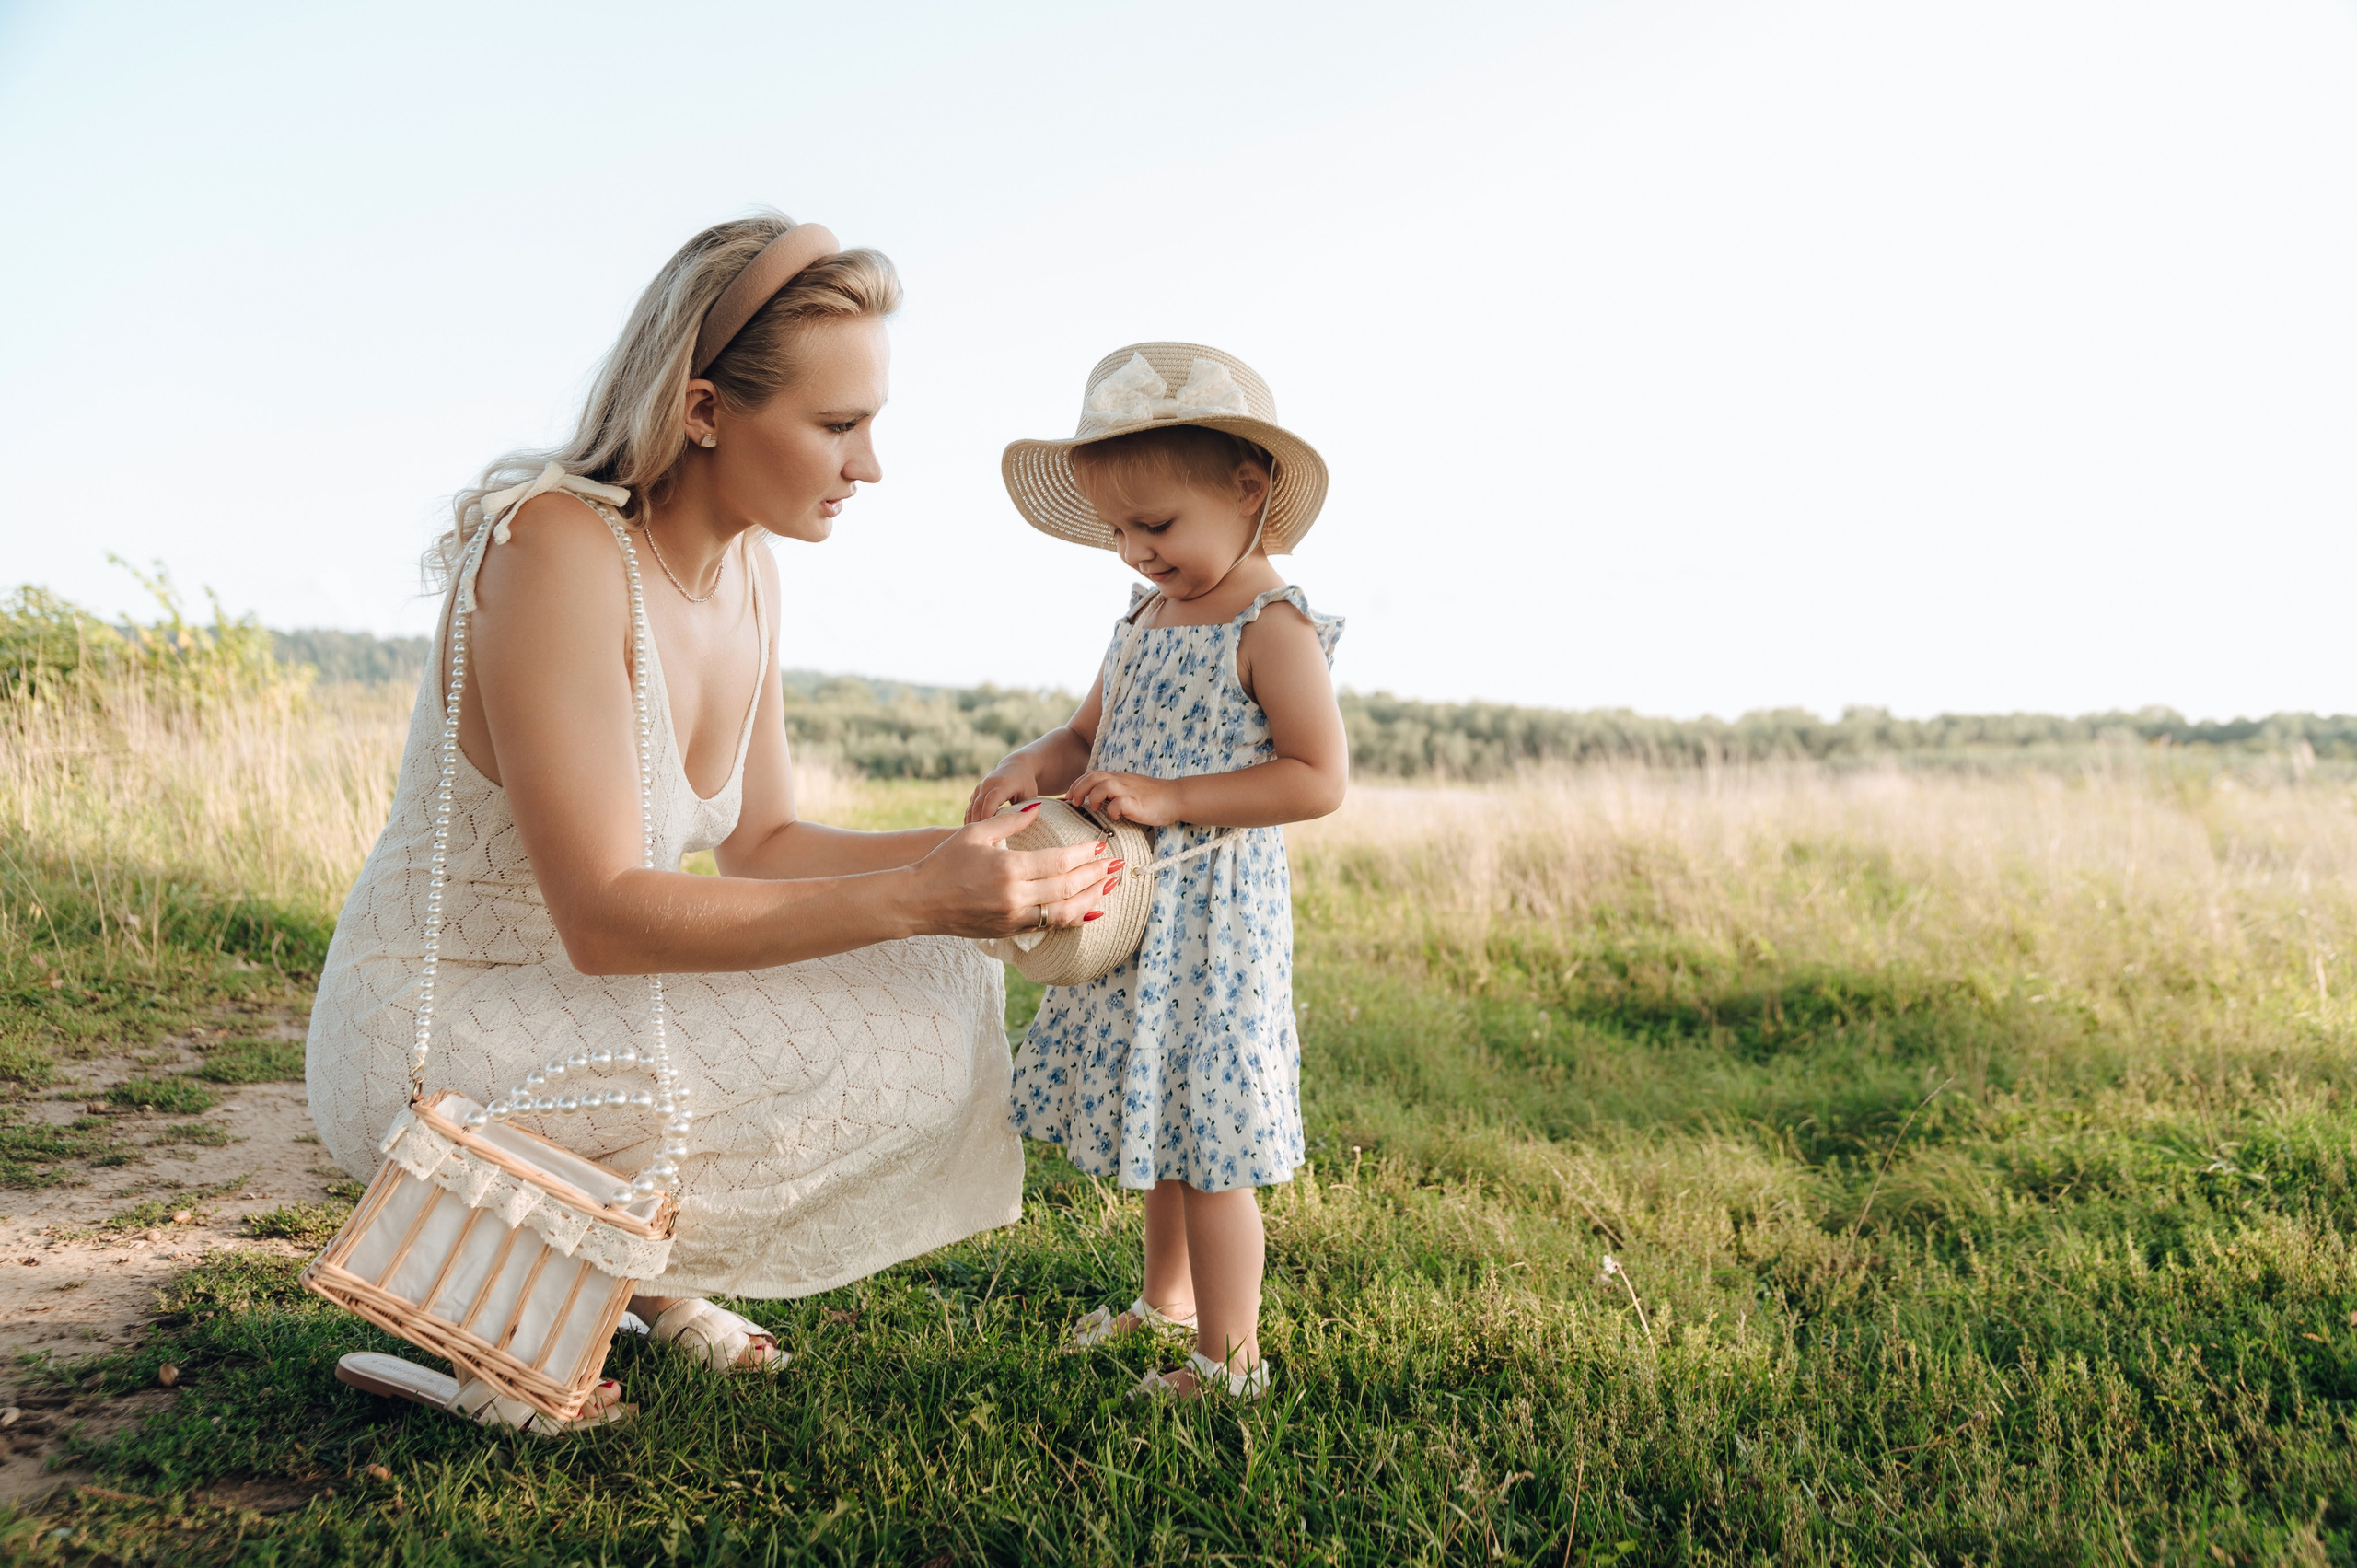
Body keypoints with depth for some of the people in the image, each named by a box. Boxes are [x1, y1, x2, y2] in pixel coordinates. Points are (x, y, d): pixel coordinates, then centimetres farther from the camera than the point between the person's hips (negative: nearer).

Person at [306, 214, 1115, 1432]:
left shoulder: (747, 571, 1)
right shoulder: (557, 546, -24)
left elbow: (761, 844, 7)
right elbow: (605, 916, -28)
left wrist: (960, 853, -8)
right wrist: (912, 896, -31)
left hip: (573, 996, 8)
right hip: (438, 1026, -8)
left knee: (942, 984, 2)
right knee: (888, 1041, -19)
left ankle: (642, 1269, 11)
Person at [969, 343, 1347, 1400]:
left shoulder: (1273, 628, -14)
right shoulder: (1146, 616, 11)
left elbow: (1320, 778, -20)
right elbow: (1089, 736, 16)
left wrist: (1167, 798, -24)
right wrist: (1033, 768, -8)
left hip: (1213, 920, -8)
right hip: (1134, 911, 8)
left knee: (1206, 1136, -1)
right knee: (1162, 1122, 20)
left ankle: (1230, 1361, 14)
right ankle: (1169, 1300, 39)